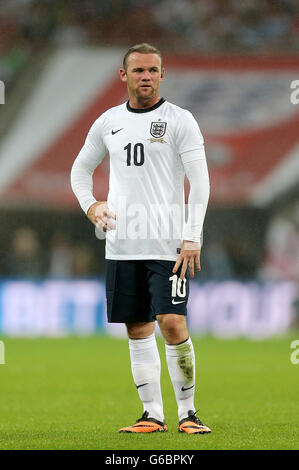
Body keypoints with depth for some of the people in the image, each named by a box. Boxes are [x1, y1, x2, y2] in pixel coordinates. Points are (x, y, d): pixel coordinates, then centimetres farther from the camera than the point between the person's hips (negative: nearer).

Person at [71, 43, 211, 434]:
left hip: (168, 245, -4)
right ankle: (153, 414, 12)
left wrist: (192, 238, -13)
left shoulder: (179, 120, -2)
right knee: (138, 329, 6)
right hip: (122, 245, 4)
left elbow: (200, 182, -5)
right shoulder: (108, 123, 11)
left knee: (172, 322, -13)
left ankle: (187, 412, -3)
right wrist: (90, 205, 5)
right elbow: (81, 169, 25)